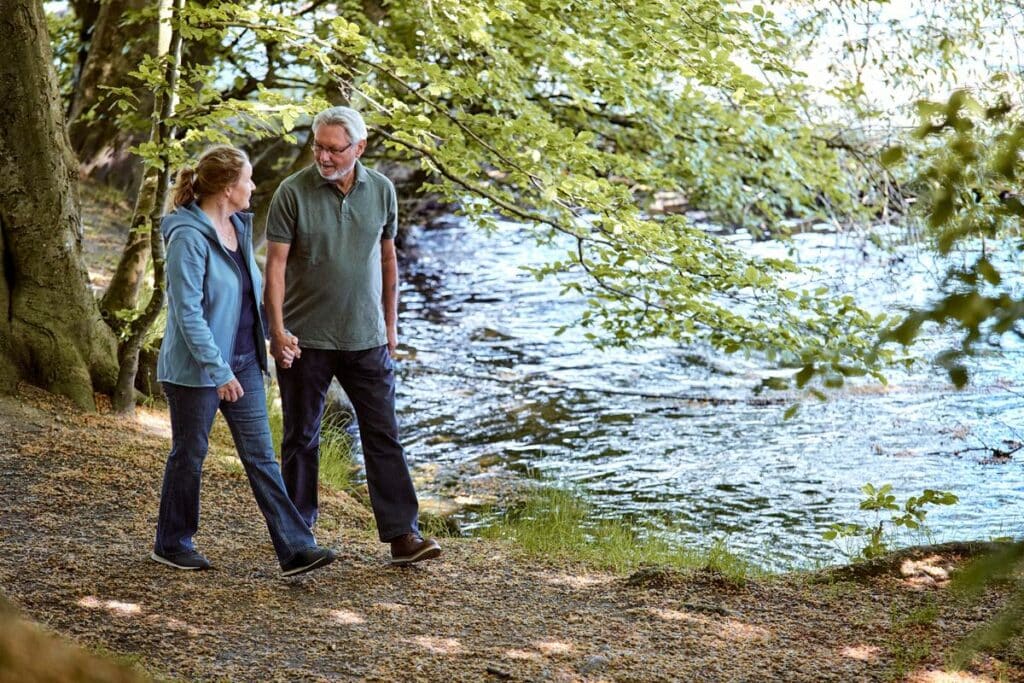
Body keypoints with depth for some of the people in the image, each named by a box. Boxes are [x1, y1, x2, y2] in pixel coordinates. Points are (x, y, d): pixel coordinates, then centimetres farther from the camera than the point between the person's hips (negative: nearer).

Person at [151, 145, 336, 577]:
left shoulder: (240, 227, 7)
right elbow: (187, 312, -22)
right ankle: (172, 545, 25)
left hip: (242, 362, 7)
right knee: (189, 455, 7)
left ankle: (295, 548, 0)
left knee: (261, 455, 3)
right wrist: (218, 372, -23)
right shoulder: (189, 237, -19)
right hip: (196, 368, -7)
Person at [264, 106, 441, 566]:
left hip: (366, 338, 2)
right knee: (301, 439, 9)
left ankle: (402, 534, -1)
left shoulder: (381, 191, 2)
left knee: (383, 436, -1)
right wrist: (277, 329, -18)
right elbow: (276, 263, -10)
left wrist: (390, 322, 13)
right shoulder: (293, 192, -9)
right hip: (306, 339, -2)